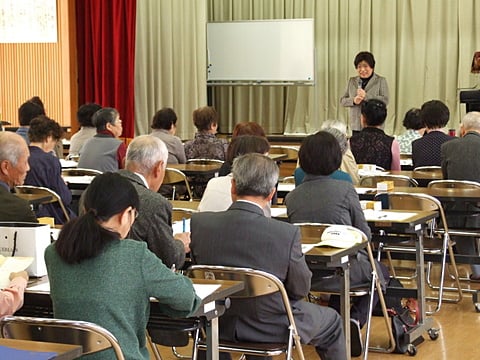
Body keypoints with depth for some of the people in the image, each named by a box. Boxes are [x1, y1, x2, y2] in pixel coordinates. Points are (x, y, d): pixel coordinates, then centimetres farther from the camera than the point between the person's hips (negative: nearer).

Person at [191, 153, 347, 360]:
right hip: (272, 330, -3)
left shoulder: (199, 223, -18)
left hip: (219, 327, 4)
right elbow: (300, 289, -13)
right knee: (332, 323, 26)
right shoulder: (287, 234, -27)